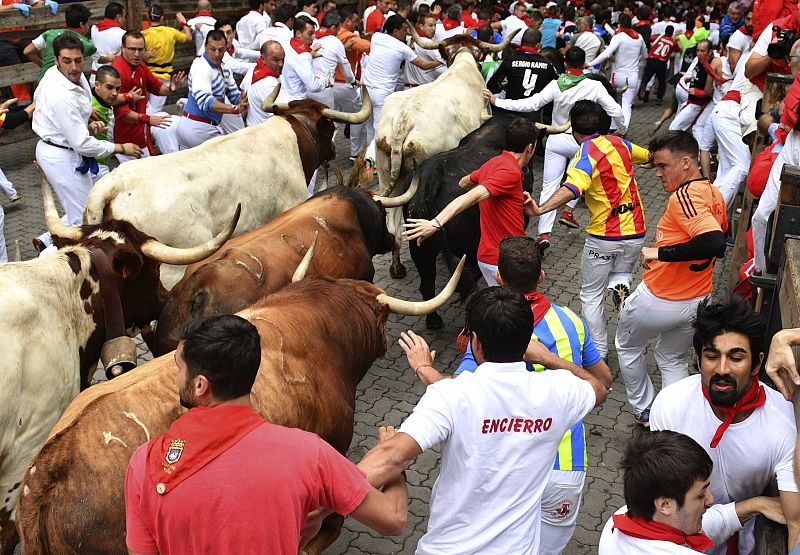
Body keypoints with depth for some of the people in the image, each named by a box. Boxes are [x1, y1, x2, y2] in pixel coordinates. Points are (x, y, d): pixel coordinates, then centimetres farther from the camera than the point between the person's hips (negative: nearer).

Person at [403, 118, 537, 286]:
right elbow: (472, 197, -31)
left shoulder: (493, 163, 9)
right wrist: (436, 223, -40)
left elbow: (464, 183, 28)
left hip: (489, 254, 9)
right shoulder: (511, 172, -19)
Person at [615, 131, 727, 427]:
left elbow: (714, 242, -38)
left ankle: (643, 411, 34)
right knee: (672, 360, 26)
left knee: (628, 348, 20)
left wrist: (660, 252, -31)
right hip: (696, 302, 8)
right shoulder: (714, 194, 2)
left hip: (657, 300, -7)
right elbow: (719, 238, 18)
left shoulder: (685, 195, -25)